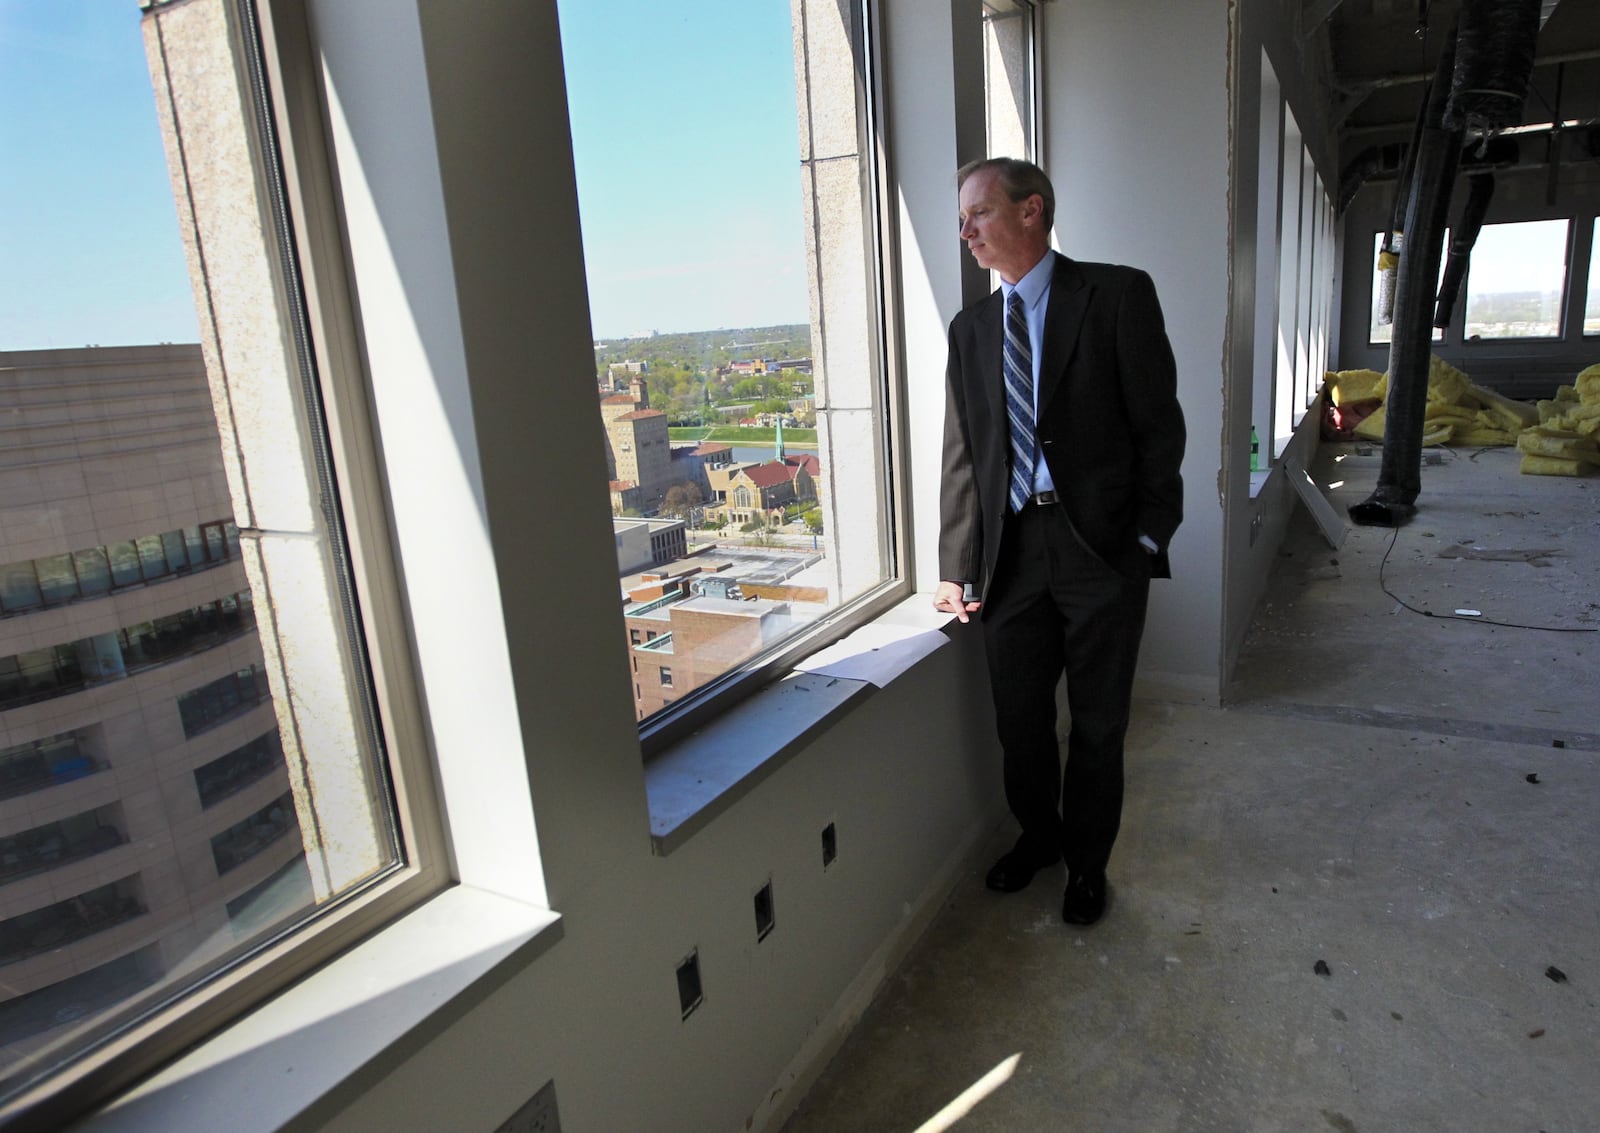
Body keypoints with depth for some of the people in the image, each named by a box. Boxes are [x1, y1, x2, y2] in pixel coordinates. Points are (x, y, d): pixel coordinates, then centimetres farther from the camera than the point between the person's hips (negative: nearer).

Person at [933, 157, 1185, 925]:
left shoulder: (1118, 294, -2)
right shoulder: (970, 328, 11)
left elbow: (1158, 424, -4)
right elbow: (961, 454, 10)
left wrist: (1149, 537, -9)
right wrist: (955, 566, 6)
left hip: (1103, 546, -3)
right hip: (1011, 550, 4)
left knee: (1097, 724, 11)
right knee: (1019, 719, 14)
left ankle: (1087, 862, 33)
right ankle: (1037, 836, 40)